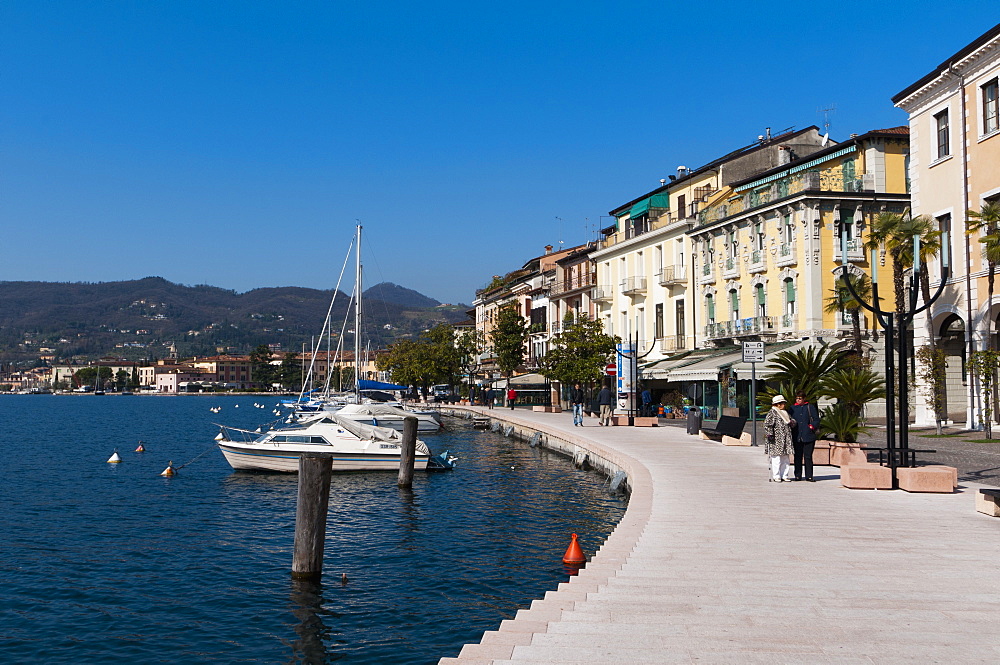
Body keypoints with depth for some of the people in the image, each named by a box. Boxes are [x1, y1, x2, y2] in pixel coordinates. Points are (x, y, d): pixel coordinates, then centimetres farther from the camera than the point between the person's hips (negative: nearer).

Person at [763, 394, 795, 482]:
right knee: (776, 458, -7)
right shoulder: (772, 413, -5)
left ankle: (784, 476, 15)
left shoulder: (785, 413, 20)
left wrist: (791, 422, 4)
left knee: (785, 458, 9)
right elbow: (767, 424, -13)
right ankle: (776, 477, -2)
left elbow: (793, 422, 28)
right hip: (776, 441, -8)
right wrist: (770, 434, -20)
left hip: (786, 440, 8)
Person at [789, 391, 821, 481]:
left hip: (808, 436, -2)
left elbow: (816, 420, 6)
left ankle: (809, 476, 4)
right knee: (797, 456, 3)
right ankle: (797, 475, 9)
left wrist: (812, 426, -7)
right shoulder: (792, 408, 13)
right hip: (797, 437, 2)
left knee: (808, 456, -1)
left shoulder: (810, 407, 7)